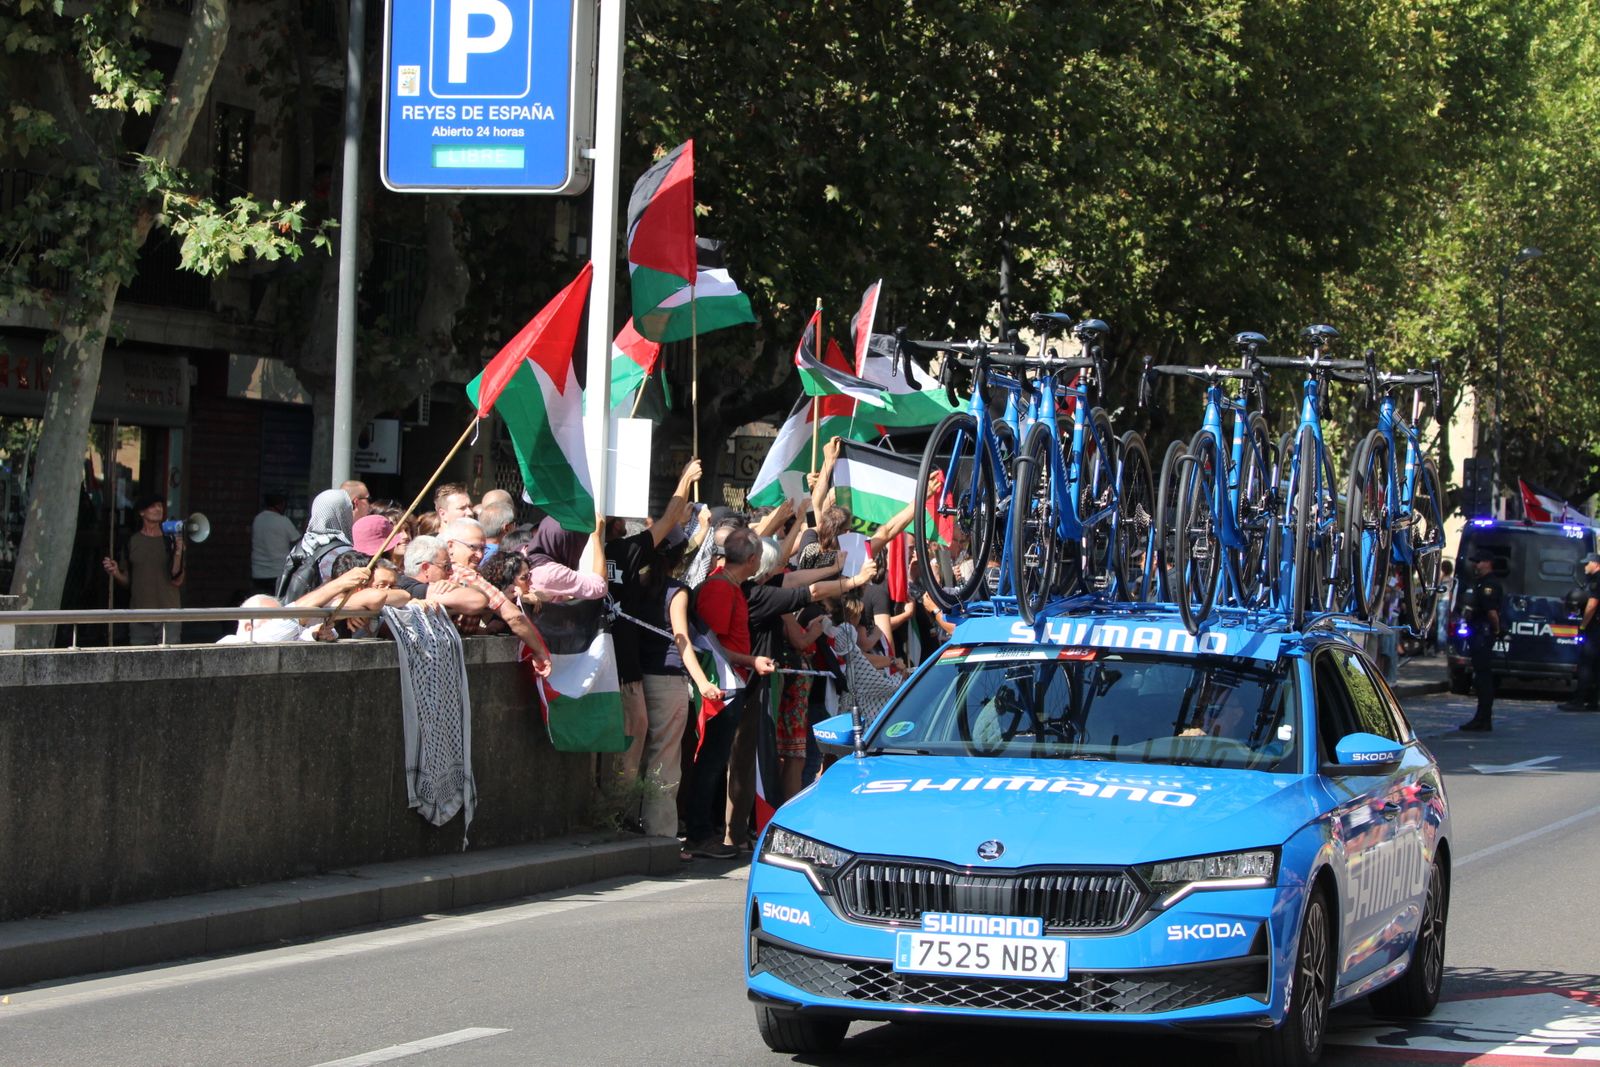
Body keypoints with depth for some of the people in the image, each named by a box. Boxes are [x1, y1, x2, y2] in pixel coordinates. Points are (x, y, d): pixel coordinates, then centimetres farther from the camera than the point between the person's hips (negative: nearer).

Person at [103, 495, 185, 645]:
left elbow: (177, 581, -3)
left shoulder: (171, 542, 4)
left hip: (168, 615, -1)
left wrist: (178, 553, -14)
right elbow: (126, 582, 13)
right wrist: (115, 573, -7)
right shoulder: (132, 543, 8)